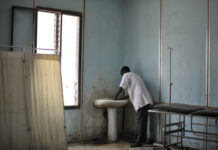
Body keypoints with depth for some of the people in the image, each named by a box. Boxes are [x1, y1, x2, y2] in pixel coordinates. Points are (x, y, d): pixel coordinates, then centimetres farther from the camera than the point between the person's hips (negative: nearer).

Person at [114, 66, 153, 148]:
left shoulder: (126, 75, 7)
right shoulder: (134, 76, 33)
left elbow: (121, 88, 2)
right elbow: (131, 93, 31)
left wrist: (115, 97, 17)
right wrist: (120, 98, 30)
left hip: (141, 101, -9)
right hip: (146, 101, 9)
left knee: (141, 122, -7)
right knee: (142, 121, 13)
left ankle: (139, 142, -5)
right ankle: (143, 139, 19)